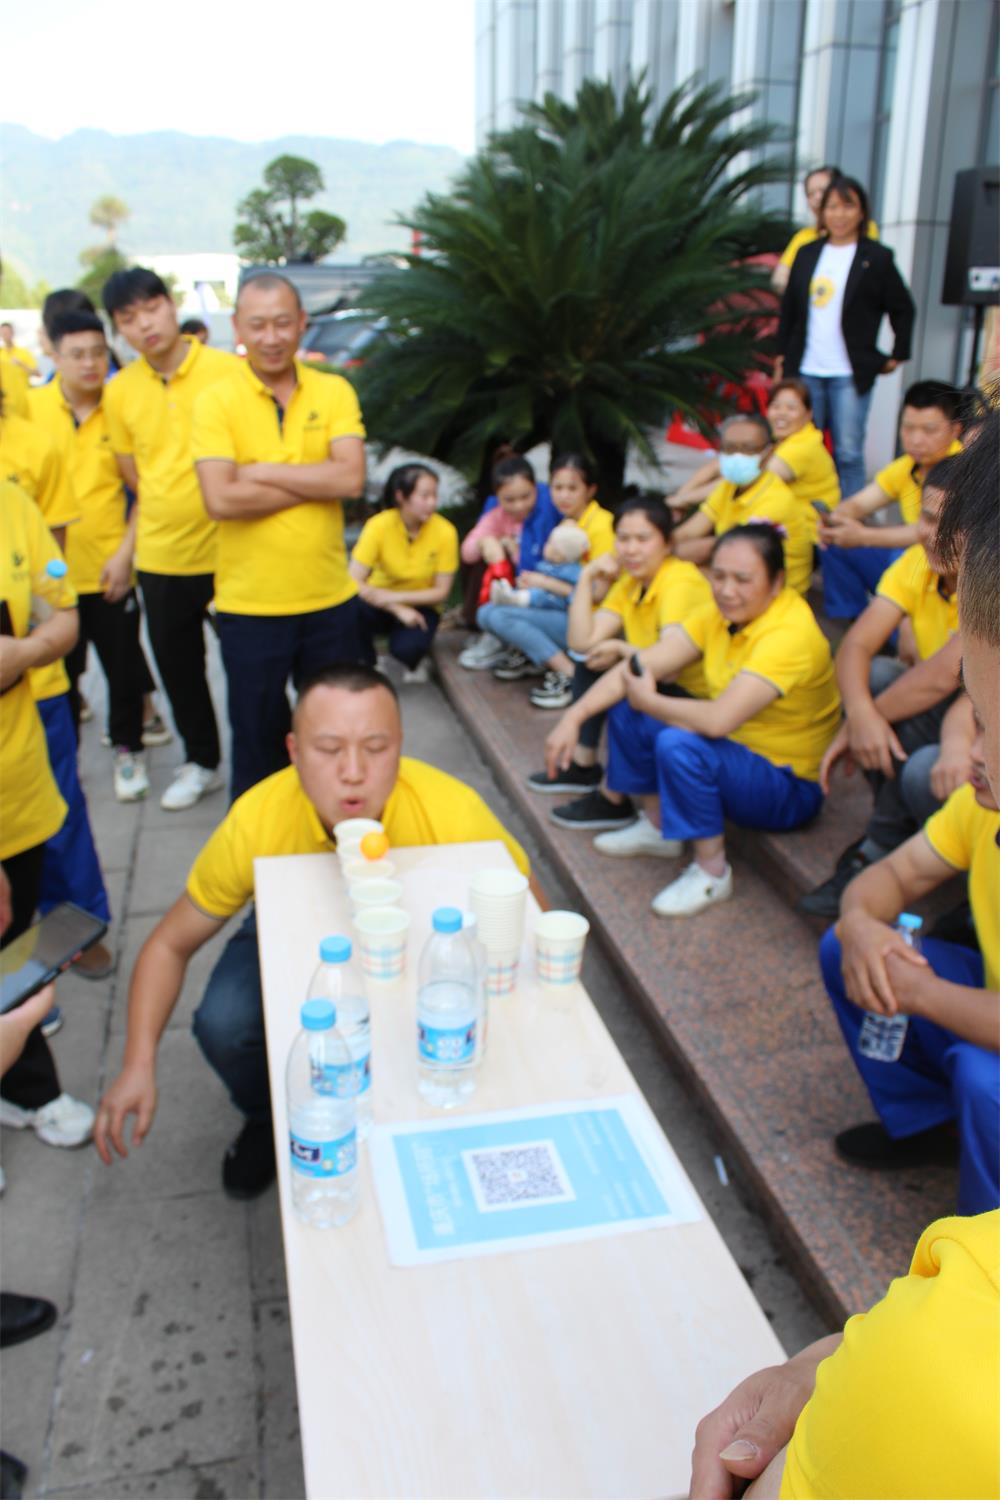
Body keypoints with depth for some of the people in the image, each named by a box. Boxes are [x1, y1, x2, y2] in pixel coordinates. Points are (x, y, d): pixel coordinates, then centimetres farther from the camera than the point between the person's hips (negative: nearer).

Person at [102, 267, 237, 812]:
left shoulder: (229, 370, -10)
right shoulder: (119, 392, 2)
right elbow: (136, 479, 11)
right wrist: (129, 547, 4)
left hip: (230, 547, -4)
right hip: (161, 555, 4)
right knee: (177, 664, 15)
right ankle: (200, 761, 35)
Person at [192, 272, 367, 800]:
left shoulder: (333, 392, 1)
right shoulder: (216, 402, -6)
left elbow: (352, 478, -13)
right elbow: (221, 500, -19)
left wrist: (264, 472, -15)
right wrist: (317, 483, -14)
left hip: (331, 600, 2)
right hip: (249, 606, -2)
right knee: (258, 740, 13)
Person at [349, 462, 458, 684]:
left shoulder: (445, 532, -18)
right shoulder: (379, 525, -20)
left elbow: (441, 592, -12)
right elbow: (354, 582, -22)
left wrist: (395, 597, -24)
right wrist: (398, 610, -29)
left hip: (419, 606, -1)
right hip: (382, 604, 1)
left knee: (407, 648, -34)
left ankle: (415, 661, 7)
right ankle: (367, 665, -3)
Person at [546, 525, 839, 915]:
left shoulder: (790, 633, -28)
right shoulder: (723, 612, -4)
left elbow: (718, 721, -37)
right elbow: (642, 665, -7)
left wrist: (649, 700, -20)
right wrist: (574, 716, -16)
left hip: (789, 787, -8)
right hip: (737, 751, 8)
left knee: (679, 744, -33)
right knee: (625, 708, 0)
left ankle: (712, 873, -13)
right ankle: (657, 826, 17)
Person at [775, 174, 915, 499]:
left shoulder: (876, 258, 1)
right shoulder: (807, 253, 11)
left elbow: (903, 310, 6)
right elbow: (788, 308, 16)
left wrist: (897, 356, 4)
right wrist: (782, 356, 13)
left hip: (851, 374, -4)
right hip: (805, 370, 4)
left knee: (848, 454, -5)